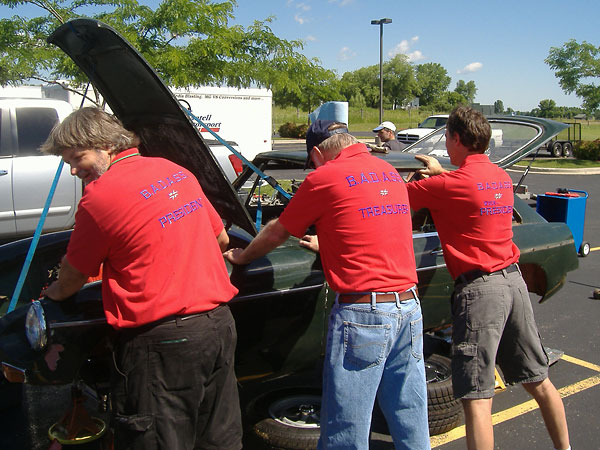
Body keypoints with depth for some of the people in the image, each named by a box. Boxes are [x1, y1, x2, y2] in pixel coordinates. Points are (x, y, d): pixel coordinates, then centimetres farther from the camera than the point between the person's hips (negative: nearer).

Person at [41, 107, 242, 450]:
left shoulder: (100, 194, -11)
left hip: (162, 340, -7)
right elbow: (221, 239, 19)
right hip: (219, 322, 8)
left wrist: (53, 292, 24)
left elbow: (72, 280, 2)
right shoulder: (178, 172, 8)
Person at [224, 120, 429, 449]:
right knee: (411, 422, 17)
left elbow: (276, 233, 7)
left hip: (362, 313, -7)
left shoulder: (324, 178, -6)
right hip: (409, 308, 7)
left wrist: (242, 256, 24)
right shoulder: (390, 172, 13)